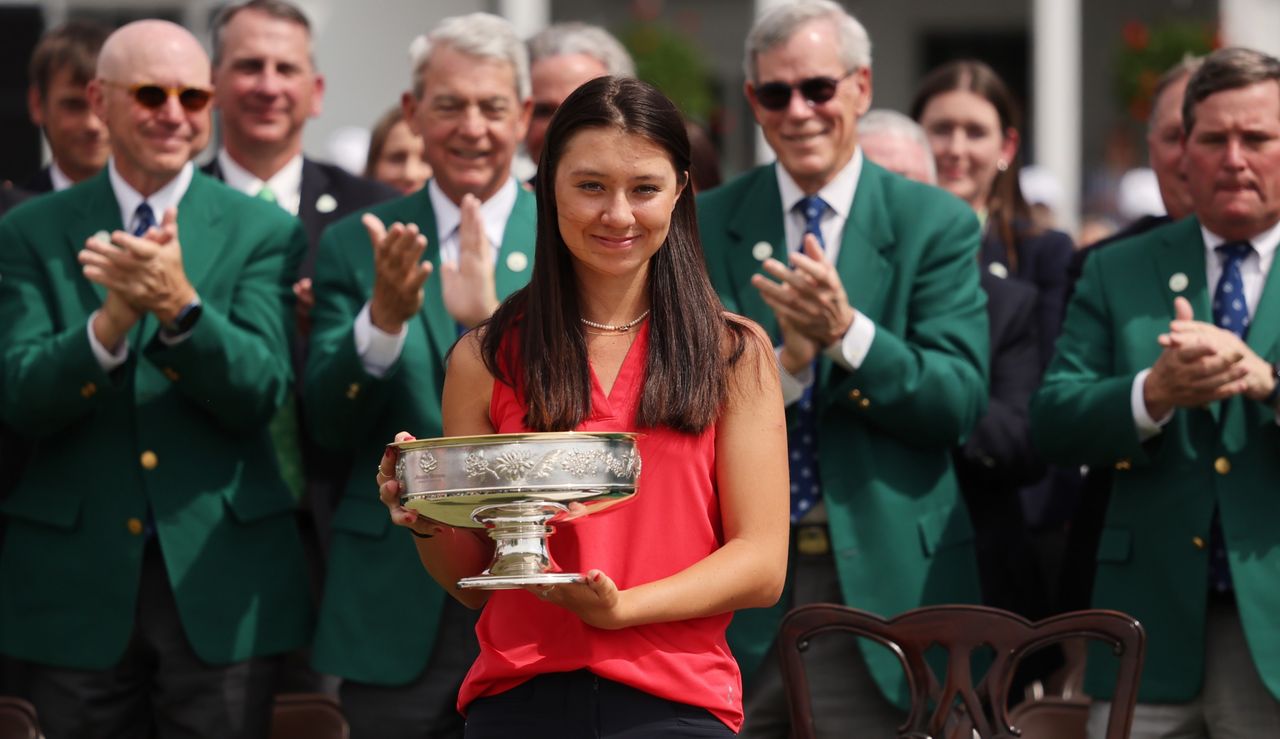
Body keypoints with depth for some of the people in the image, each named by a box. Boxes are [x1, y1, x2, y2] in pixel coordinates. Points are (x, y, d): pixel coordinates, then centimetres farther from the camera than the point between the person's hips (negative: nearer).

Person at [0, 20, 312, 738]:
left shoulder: (263, 233, 3)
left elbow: (261, 391, -9)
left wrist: (180, 306, -27)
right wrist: (112, 321, -25)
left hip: (219, 578, -1)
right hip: (77, 582, 1)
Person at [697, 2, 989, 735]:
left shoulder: (937, 223, 1)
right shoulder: (705, 227, 6)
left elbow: (961, 403, -7)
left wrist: (847, 332, -22)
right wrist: (785, 364, -19)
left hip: (882, 584, -1)